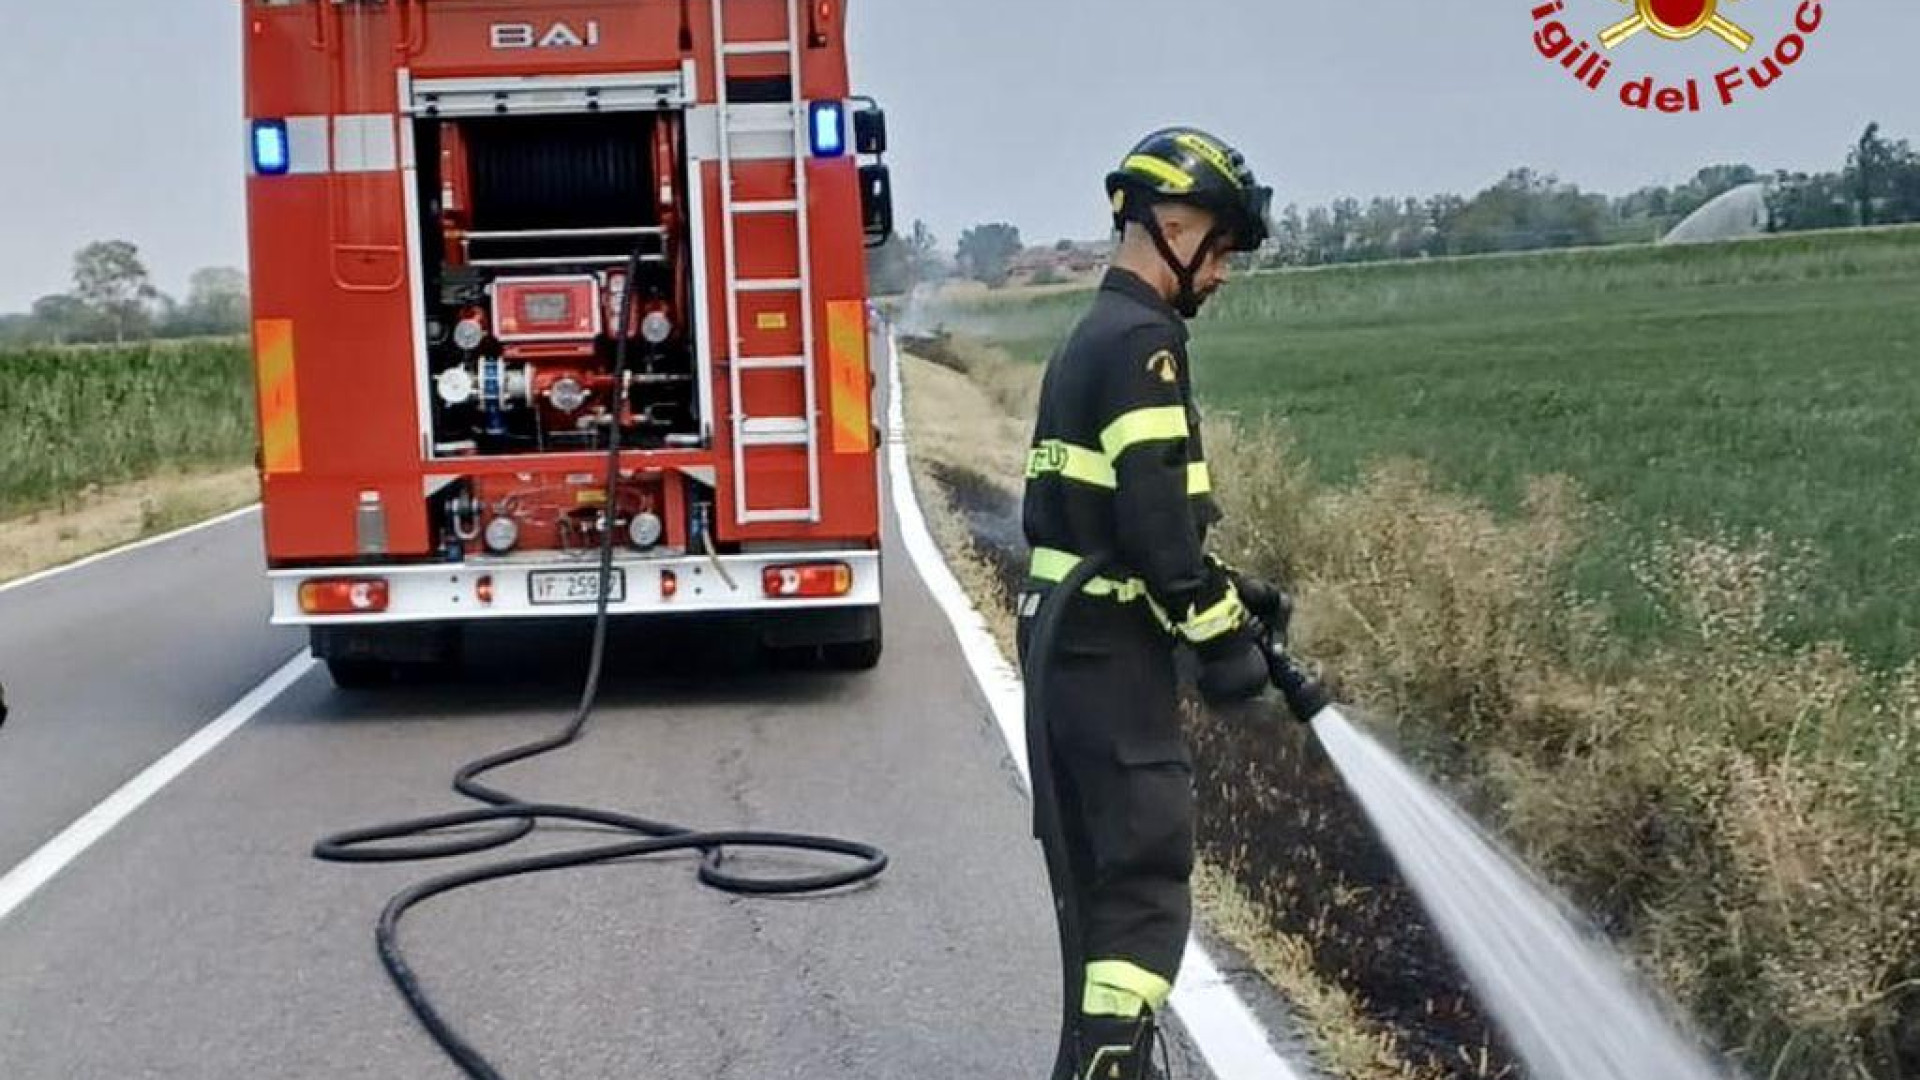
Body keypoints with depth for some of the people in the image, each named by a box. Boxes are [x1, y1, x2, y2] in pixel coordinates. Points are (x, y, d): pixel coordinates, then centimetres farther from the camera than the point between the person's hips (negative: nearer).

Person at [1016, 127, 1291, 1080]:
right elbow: (1154, 516, -22)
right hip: (1113, 647, -10)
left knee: (1097, 864, 17)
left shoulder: (1093, 335, 17)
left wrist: (1223, 593, 17)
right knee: (1148, 872, -7)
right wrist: (1220, 638, -13)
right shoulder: (1142, 340, -14)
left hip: (1069, 639, 10)